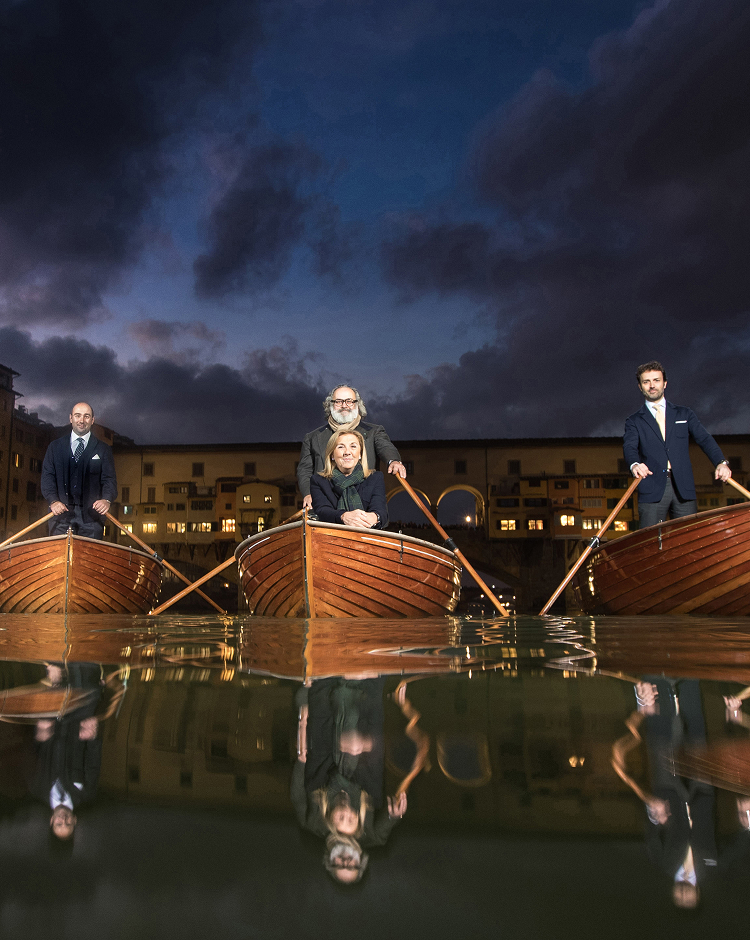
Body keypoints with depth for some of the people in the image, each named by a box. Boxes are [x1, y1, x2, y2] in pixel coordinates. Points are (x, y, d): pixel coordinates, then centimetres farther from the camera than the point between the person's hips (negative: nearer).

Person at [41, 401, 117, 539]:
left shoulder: (103, 450, 12)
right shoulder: (55, 447, 16)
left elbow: (109, 479, 3)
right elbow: (47, 476, 8)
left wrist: (107, 499, -18)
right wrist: (53, 501, -10)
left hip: (91, 513, -1)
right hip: (61, 511, 1)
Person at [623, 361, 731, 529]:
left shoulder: (684, 414, 18)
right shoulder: (634, 421, 12)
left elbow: (704, 439, 6)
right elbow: (629, 446, -6)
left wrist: (721, 462, -13)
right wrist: (634, 464, -29)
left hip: (683, 489, 2)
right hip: (652, 490, -1)